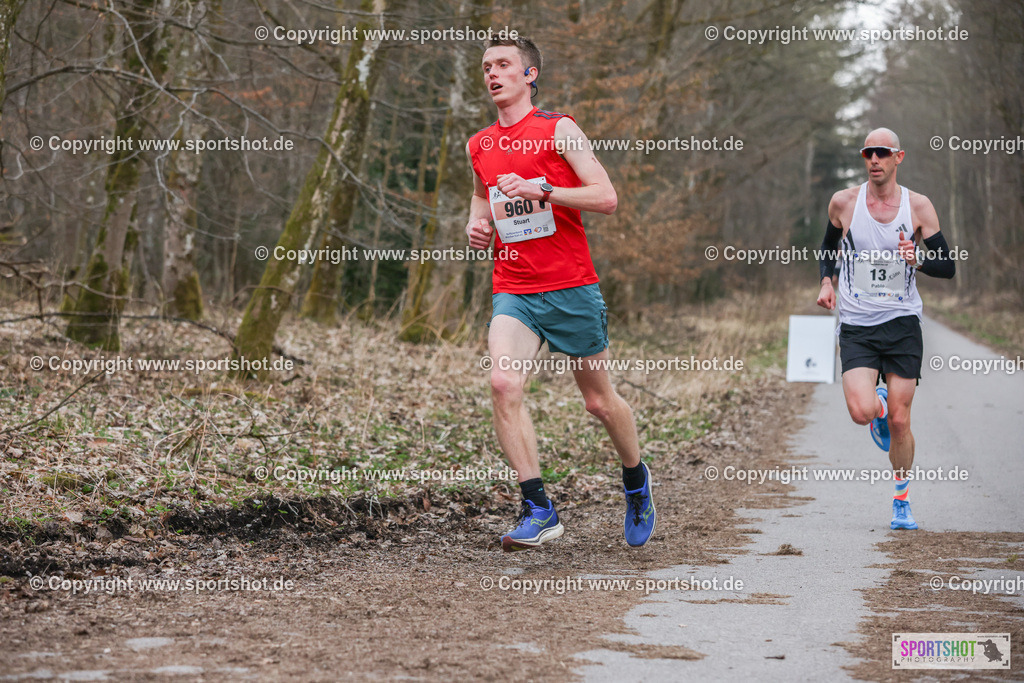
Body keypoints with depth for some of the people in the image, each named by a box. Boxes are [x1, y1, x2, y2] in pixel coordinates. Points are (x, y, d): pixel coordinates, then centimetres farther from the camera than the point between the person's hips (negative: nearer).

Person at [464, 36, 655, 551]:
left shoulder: (558, 129, -3)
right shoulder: (478, 147, 11)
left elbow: (606, 198, -9)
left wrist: (542, 189, -20)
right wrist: (477, 224, 9)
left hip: (572, 287, -3)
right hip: (513, 291, 3)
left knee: (599, 402, 8)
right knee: (503, 383, -23)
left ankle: (636, 481, 38)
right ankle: (537, 511, -19)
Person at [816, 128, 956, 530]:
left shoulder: (918, 207, -1)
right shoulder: (843, 203, 1)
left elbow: (948, 267, 1)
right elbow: (829, 245, 21)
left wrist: (917, 260, -19)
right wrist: (826, 281, 4)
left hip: (902, 323, 0)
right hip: (856, 327, 0)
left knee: (899, 422, -2)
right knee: (862, 413, -18)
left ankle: (901, 501, 19)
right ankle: (878, 402, 20)